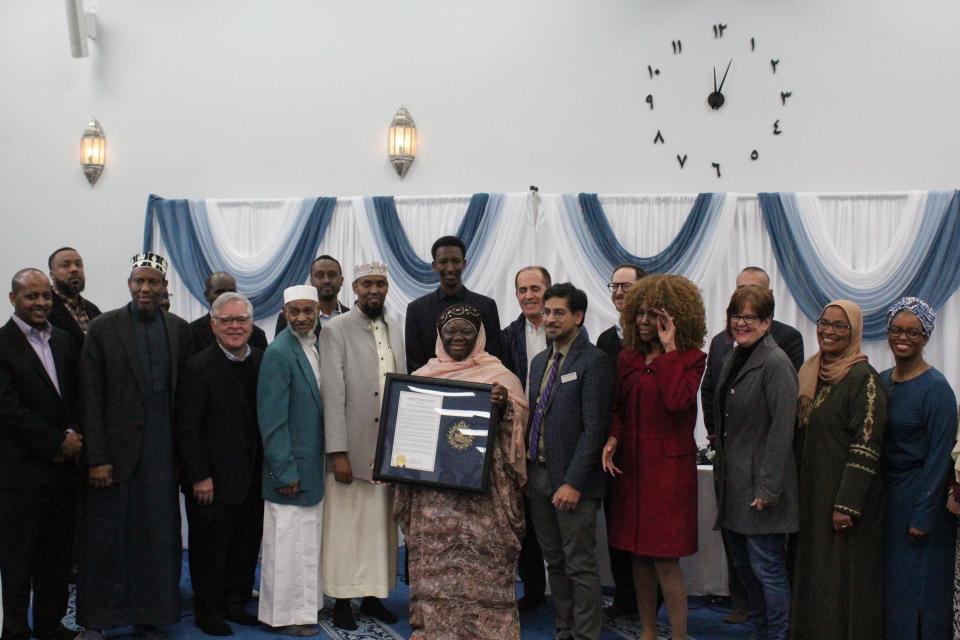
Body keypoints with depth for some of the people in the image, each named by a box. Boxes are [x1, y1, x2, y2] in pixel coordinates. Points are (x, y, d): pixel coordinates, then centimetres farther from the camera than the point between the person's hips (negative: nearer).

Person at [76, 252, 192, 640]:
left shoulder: (179, 330, 6)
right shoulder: (103, 328, -2)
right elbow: (91, 399, -4)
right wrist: (96, 458, -9)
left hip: (162, 454, 2)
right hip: (116, 452, -2)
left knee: (159, 537, 7)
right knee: (106, 538, 6)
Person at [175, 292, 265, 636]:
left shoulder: (262, 362, 6)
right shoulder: (199, 367, -9)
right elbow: (186, 427, -11)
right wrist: (200, 476, -13)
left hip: (253, 478, 5)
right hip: (213, 481, -5)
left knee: (247, 547, 13)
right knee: (211, 549, 7)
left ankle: (237, 604, 28)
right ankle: (208, 612, 22)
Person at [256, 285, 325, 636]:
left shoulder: (317, 346, 6)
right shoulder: (279, 353, -16)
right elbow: (272, 420, -17)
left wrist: (318, 465, 10)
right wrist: (285, 473, -18)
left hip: (315, 465, 8)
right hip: (292, 467, -8)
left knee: (308, 539, 17)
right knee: (289, 542, 3)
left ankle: (306, 604, 30)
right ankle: (286, 614, 16)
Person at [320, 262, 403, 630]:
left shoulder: (394, 330, 11)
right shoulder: (336, 330, -5)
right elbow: (333, 395, -10)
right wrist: (338, 453, -14)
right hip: (352, 448, -5)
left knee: (381, 524, 9)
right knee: (346, 526, 1)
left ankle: (374, 596, 20)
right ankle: (342, 599, 13)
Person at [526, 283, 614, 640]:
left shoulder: (594, 362, -11)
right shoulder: (540, 361, 14)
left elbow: (594, 427, -16)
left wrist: (573, 482, -19)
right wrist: (526, 470, 8)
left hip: (571, 479, -7)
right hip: (537, 474, 8)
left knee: (579, 565, 0)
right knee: (554, 561, 15)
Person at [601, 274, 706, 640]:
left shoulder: (690, 358, -5)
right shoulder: (628, 357, 10)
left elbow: (677, 400, -22)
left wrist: (669, 348, -17)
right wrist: (613, 438, -4)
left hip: (669, 466, -5)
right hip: (630, 464, 5)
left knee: (665, 558, -4)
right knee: (639, 555, 12)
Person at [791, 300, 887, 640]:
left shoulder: (864, 379, -13)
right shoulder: (812, 373, 10)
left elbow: (866, 447, -18)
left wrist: (847, 504, -21)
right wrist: (798, 490, 13)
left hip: (845, 497, -7)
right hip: (813, 492, 7)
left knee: (842, 579, 0)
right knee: (813, 571, 14)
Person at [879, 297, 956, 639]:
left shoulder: (935, 388, -14)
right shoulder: (881, 381, 5)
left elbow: (939, 457, -15)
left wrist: (923, 517, -16)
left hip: (920, 496, -6)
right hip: (884, 495, 6)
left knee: (914, 587, 4)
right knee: (885, 581, 14)